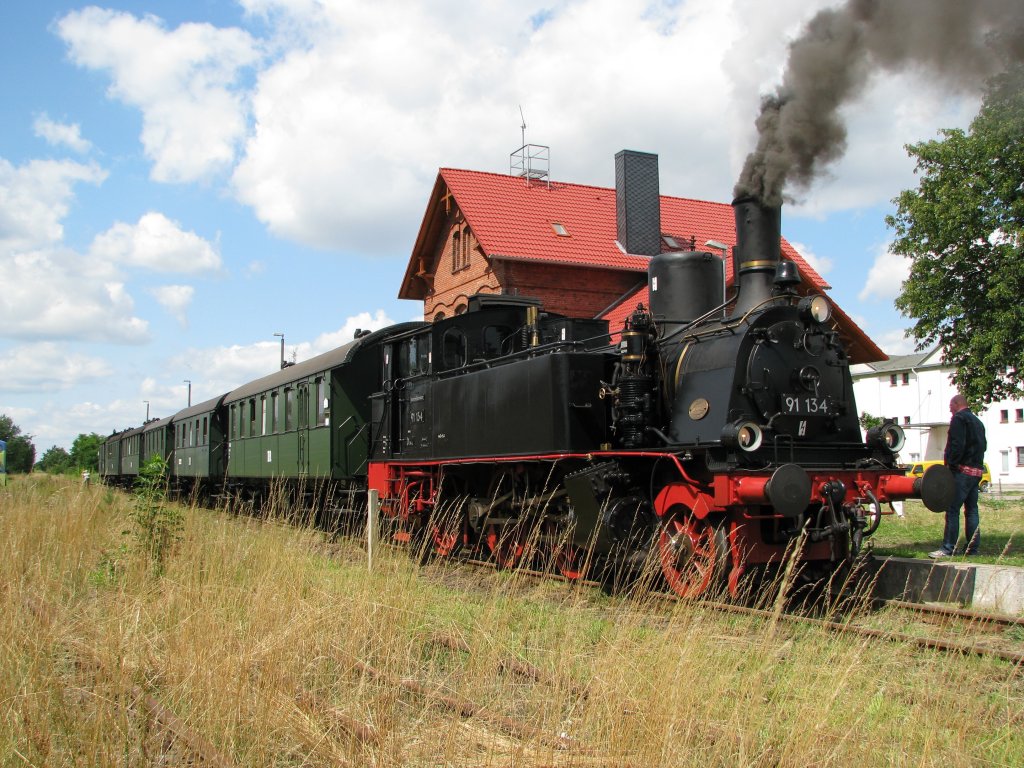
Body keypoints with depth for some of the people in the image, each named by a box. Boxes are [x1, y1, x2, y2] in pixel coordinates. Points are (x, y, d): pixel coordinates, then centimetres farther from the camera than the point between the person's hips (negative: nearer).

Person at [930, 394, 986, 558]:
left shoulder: (959, 418, -9)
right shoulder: (977, 421, 20)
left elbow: (956, 445, -18)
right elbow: (983, 446, 23)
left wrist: (950, 464, -14)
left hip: (962, 470, -9)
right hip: (977, 470, 9)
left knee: (952, 510, -9)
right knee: (971, 510, 12)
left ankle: (948, 548, -11)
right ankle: (973, 548, 14)